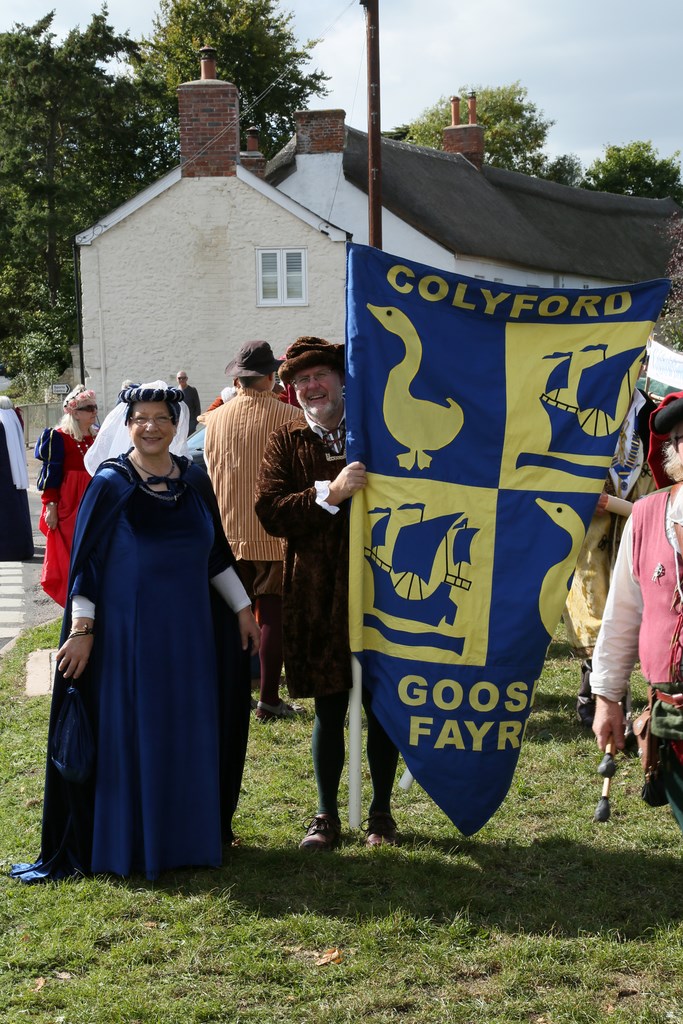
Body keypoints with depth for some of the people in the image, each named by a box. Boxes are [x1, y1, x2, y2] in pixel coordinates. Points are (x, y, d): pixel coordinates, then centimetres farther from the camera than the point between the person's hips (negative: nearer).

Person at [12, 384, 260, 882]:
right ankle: (128, 843, 13)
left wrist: (243, 608, 15)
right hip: (127, 631, -4)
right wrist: (81, 627, -13)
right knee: (128, 734, 2)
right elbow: (86, 559, -7)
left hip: (189, 631, 4)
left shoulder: (195, 481, 6)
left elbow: (217, 553, 14)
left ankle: (185, 835, 25)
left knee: (186, 734, 11)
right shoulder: (111, 483, -6)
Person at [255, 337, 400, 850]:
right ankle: (327, 816, 21)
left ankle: (381, 812, 23)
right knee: (328, 709, 8)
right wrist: (329, 494, -19)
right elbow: (271, 513, -7)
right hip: (317, 595, 0)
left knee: (383, 707, 7)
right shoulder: (286, 442, 4)